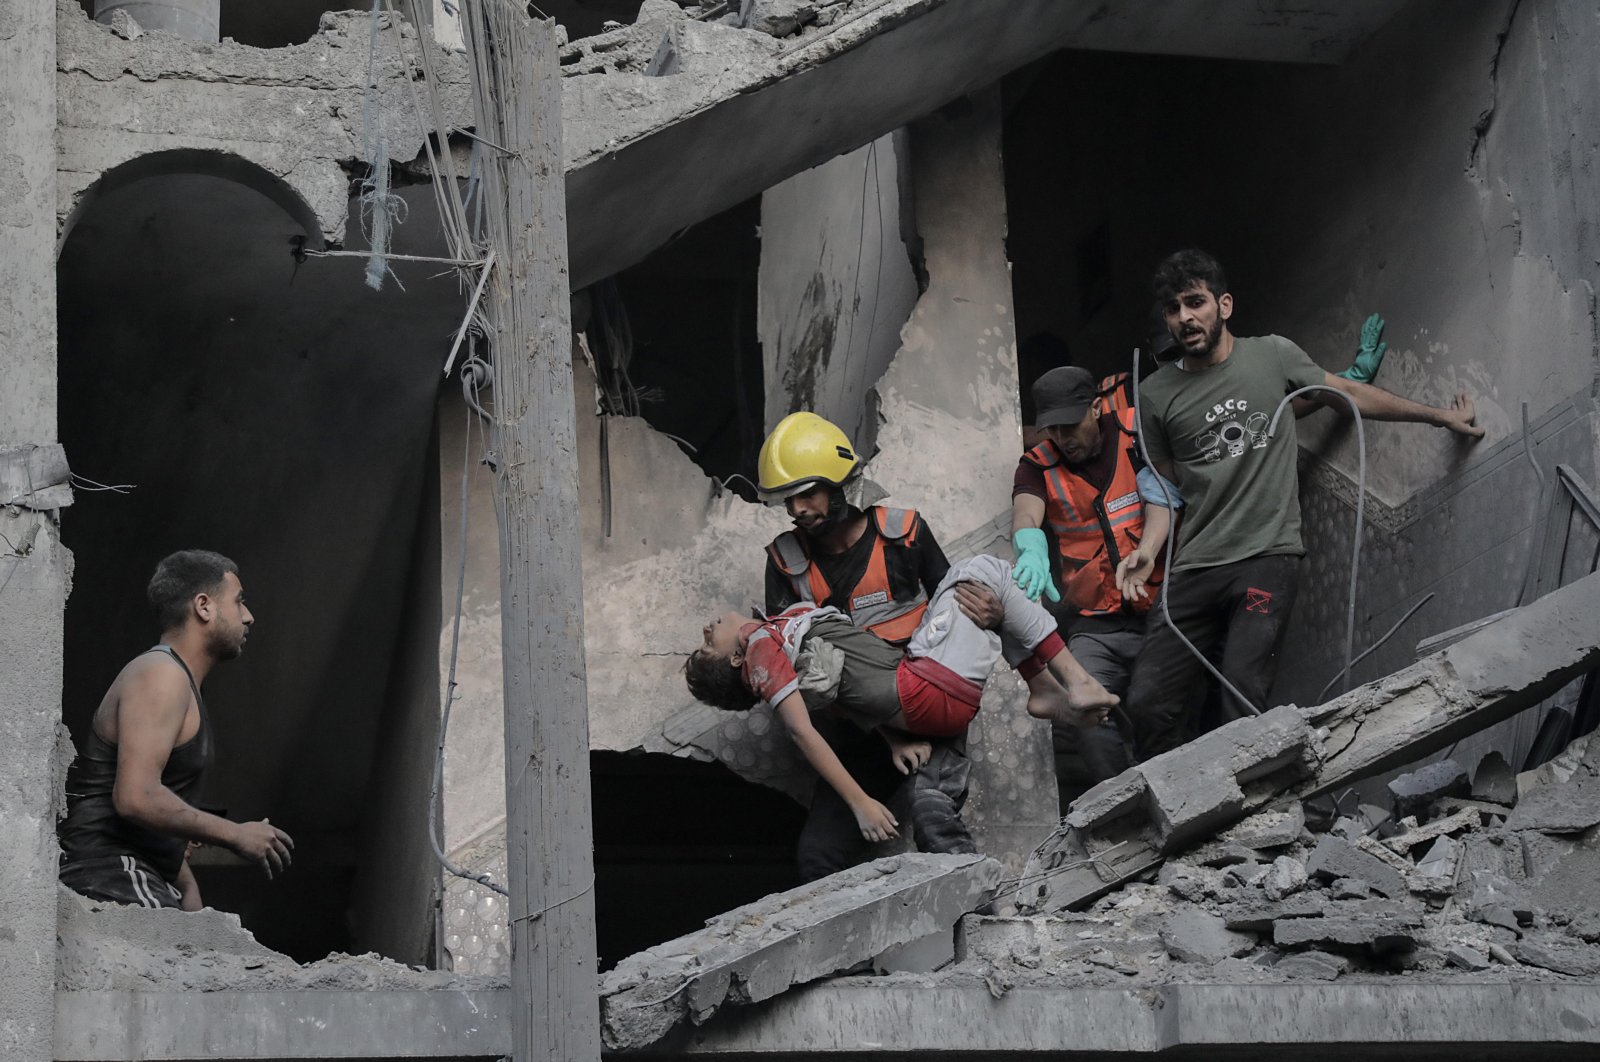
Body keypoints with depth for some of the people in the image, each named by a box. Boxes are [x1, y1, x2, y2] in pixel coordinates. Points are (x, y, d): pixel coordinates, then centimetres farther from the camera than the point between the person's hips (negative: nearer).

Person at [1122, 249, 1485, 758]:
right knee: (1147, 701, -10)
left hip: (1268, 558, -2)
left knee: (1243, 701, -19)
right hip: (1194, 566, 2)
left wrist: (1441, 415, 26)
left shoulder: (1272, 356, 8)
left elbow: (1345, 394, 21)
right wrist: (1148, 548, -1)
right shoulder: (1156, 394, 9)